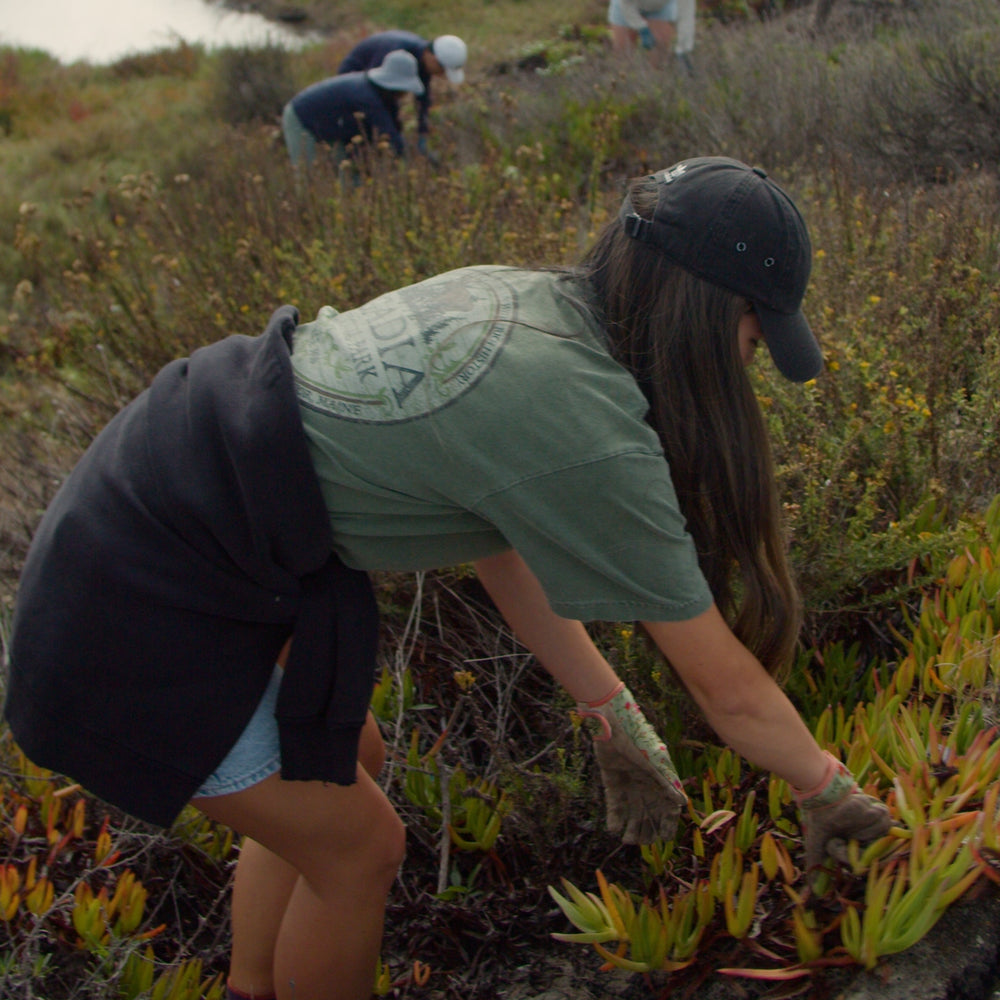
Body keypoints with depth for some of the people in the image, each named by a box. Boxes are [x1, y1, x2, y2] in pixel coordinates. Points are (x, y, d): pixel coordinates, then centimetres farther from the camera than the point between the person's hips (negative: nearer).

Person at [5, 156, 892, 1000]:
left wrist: (614, 719, 16)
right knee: (356, 842, 9)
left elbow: (505, 542, 10)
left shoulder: (516, 302, 1)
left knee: (342, 764, 24)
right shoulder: (588, 432, -24)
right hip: (141, 611, -9)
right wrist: (829, 794, 6)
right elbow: (728, 689, -13)